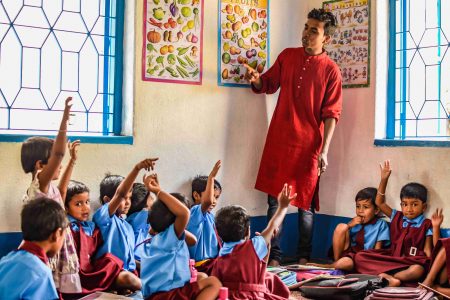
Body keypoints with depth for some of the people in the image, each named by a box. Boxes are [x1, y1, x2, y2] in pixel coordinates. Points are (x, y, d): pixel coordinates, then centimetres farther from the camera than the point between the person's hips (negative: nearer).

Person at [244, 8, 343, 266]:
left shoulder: (331, 70, -2)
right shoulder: (287, 56, 9)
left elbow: (331, 114, -5)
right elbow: (268, 84, 19)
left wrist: (324, 151, -11)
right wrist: (256, 79, -5)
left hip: (308, 144, -3)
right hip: (278, 140, 3)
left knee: (305, 204, 5)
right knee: (274, 200, 3)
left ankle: (304, 258, 17)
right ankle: (274, 257, 11)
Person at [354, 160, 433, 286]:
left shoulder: (426, 225, 3)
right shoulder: (397, 217, 13)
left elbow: (427, 250, 1)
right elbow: (379, 202, 12)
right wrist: (384, 179, 3)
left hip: (411, 263, -4)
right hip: (391, 257, 5)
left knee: (417, 270, -41)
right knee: (359, 256, -15)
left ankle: (384, 276, -28)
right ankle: (389, 278, -32)